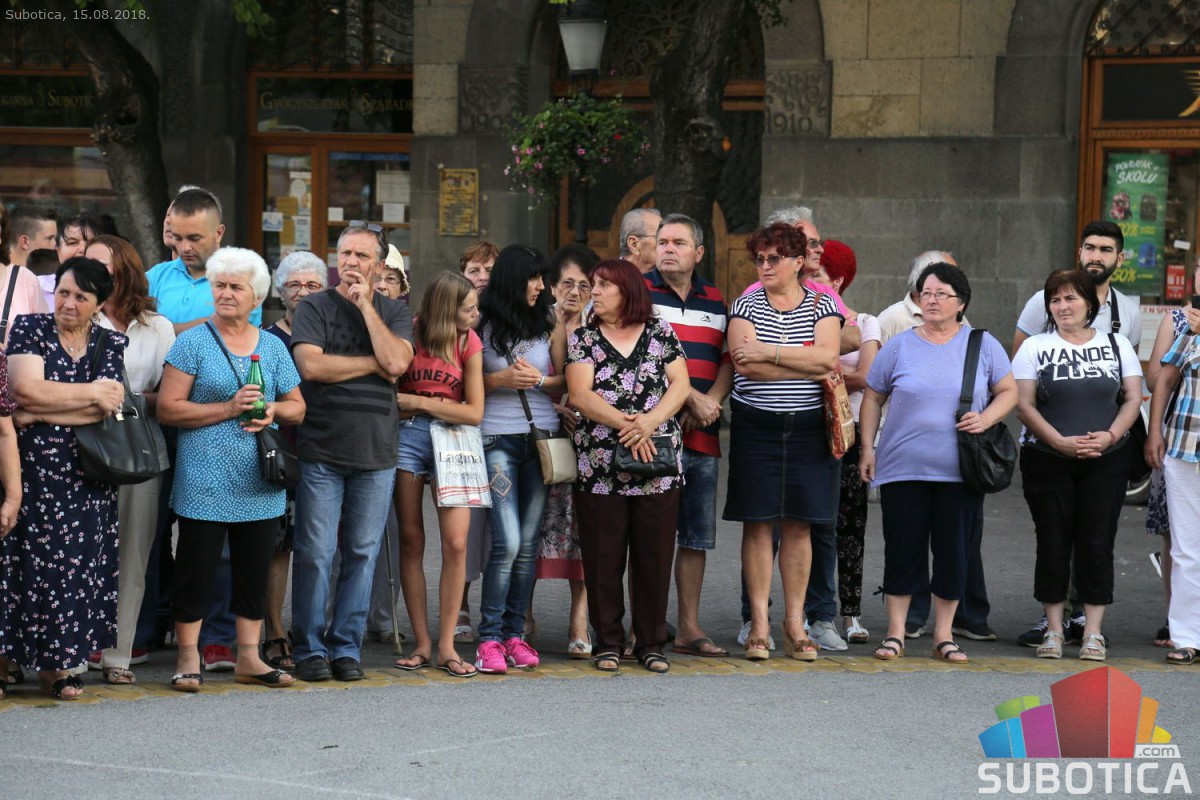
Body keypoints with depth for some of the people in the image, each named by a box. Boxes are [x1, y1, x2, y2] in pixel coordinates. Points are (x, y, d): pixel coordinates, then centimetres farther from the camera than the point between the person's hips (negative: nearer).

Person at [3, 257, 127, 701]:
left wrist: (40, 413, -10)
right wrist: (91, 393, -5)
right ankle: (46, 659, 2)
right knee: (37, 561, -6)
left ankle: (61, 662, 8)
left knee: (80, 561, 0)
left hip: (88, 477, 2)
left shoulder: (112, 344, 9)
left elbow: (109, 407, -5)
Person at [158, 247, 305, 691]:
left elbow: (297, 407, 17)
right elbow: (168, 408, -8)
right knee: (196, 569, -2)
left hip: (259, 484, 4)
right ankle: (188, 658, 8)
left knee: (255, 571, 7)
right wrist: (229, 408, -15)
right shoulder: (193, 342, -1)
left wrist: (273, 410, -6)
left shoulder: (273, 347, 12)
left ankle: (249, 658, 16)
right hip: (204, 483, -4)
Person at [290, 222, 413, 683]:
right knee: (315, 553, -3)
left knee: (362, 554, 5)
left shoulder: (394, 313, 11)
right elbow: (311, 365, -12)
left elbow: (397, 362, -8)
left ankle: (347, 647, 14)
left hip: (375, 454, 2)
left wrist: (365, 304, -4)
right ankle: (310, 649, 7)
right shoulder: (314, 307, 4)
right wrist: (374, 364, -6)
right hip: (320, 450, -2)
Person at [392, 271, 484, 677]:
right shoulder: (407, 332, -3)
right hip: (408, 435, -1)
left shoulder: (469, 342, 2)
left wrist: (418, 401, -7)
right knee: (411, 541, 1)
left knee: (456, 543, -10)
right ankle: (422, 643, 8)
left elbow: (474, 412, -1)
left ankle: (446, 645, -3)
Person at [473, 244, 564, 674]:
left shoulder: (550, 325, 10)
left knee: (528, 543, 3)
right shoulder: (480, 325, 1)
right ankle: (489, 637, -5)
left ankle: (515, 633, 12)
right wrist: (499, 380, -11)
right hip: (497, 440, -3)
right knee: (507, 542, -12)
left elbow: (565, 381, 12)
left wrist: (539, 381, -6)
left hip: (542, 437, 3)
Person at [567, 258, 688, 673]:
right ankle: (607, 643, 11)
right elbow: (581, 395, -4)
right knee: (603, 558, 1)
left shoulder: (660, 333, 9)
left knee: (654, 557, 2)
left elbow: (680, 386, 2)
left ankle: (651, 643, 12)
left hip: (658, 466, 0)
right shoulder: (583, 338, 7)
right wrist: (626, 423, -17)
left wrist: (650, 423, -14)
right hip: (600, 465, 0)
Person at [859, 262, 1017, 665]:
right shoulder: (899, 346, 5)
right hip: (903, 468, 0)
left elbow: (1008, 392, 8)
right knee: (903, 550, 2)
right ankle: (895, 632, 12)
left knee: (954, 552, 4)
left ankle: (944, 635, 15)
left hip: (960, 472, 0)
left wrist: (986, 419, -10)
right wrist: (867, 447, 4)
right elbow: (873, 398, 11)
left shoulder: (983, 345, 6)